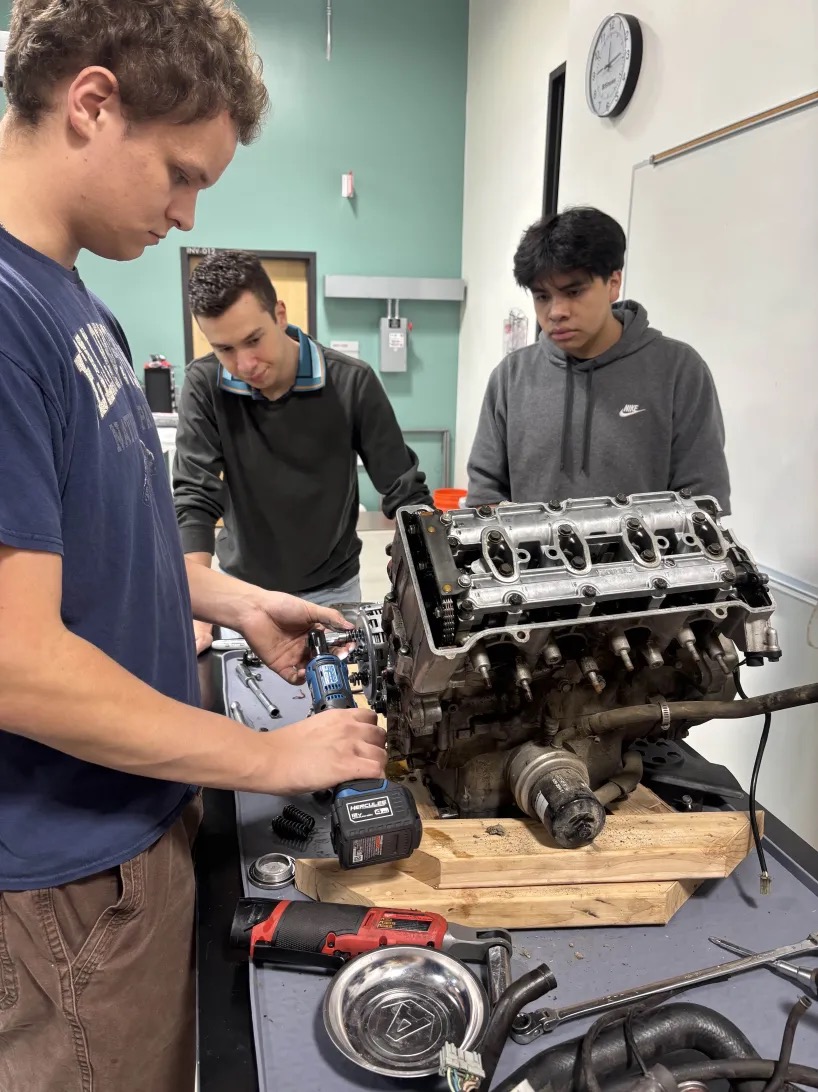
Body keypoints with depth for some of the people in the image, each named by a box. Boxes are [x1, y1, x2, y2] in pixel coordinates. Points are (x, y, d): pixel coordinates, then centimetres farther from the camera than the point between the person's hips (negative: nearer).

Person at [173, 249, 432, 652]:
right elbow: (194, 499, -18)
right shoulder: (204, 386, -15)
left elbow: (405, 493, -13)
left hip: (331, 588, 0)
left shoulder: (351, 383, -17)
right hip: (242, 587, 1)